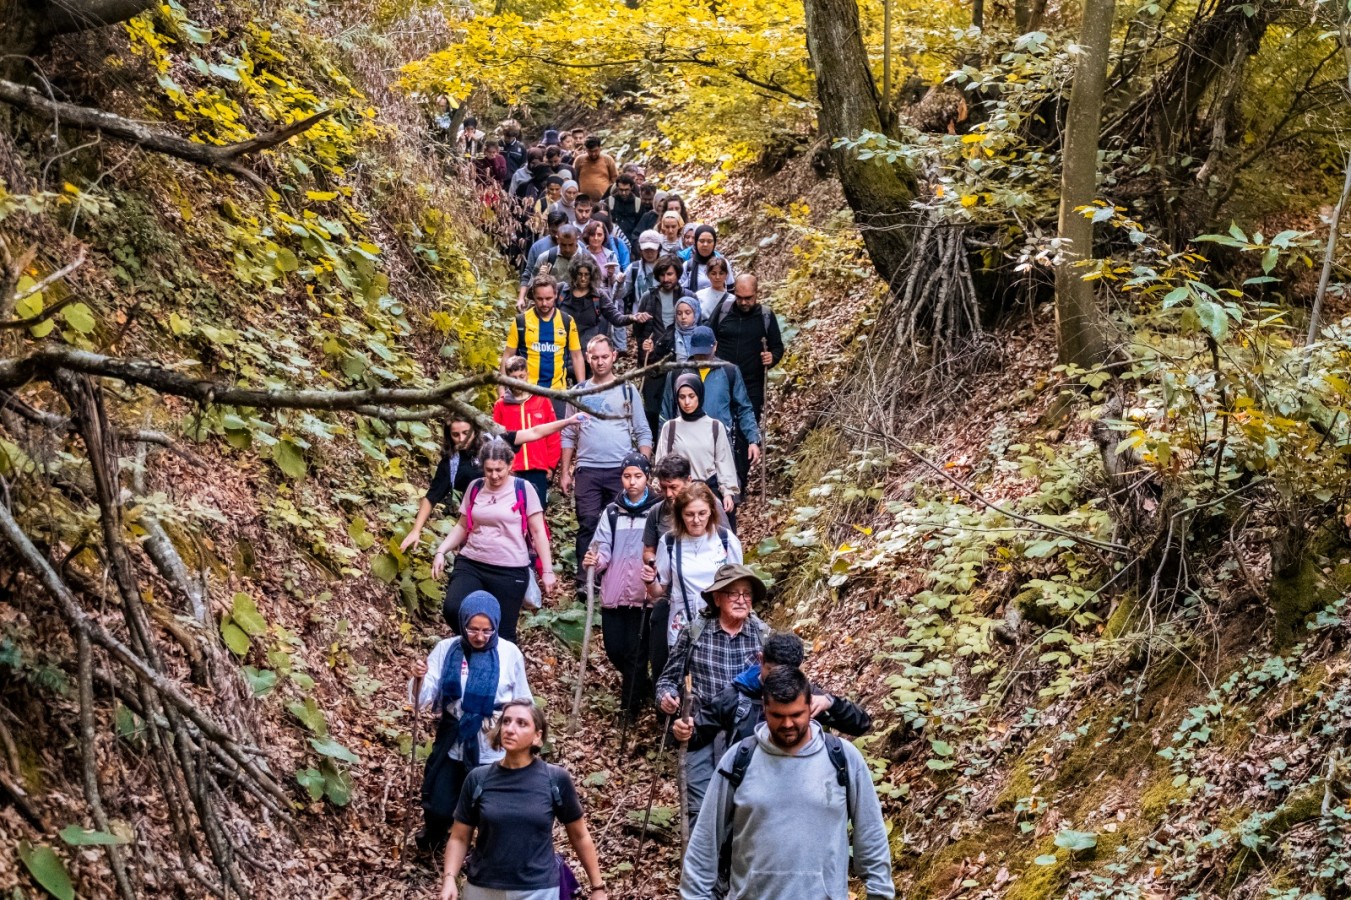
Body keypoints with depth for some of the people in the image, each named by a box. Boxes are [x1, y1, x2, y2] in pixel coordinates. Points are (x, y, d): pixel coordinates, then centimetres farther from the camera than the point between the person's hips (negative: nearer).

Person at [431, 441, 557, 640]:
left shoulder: (523, 490, -4)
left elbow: (538, 532, -2)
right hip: (470, 564, 3)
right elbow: (462, 526, 15)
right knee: (452, 610, -20)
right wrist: (441, 551, 2)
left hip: (510, 571, -3)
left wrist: (547, 570, -5)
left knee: (503, 632, 1)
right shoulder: (475, 488, 6)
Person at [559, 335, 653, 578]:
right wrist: (564, 472, 6)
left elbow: (644, 433, 7)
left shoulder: (627, 390, 7)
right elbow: (568, 436, 12)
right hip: (587, 471, 1)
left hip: (622, 470, -1)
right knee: (588, 526, -5)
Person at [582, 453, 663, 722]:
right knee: (614, 649, 8)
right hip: (613, 592, 4)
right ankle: (642, 685, 35)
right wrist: (593, 561, -17)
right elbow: (603, 550, 4)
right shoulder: (612, 512, 9)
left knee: (635, 652, 0)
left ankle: (630, 708, 14)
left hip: (644, 594, -4)